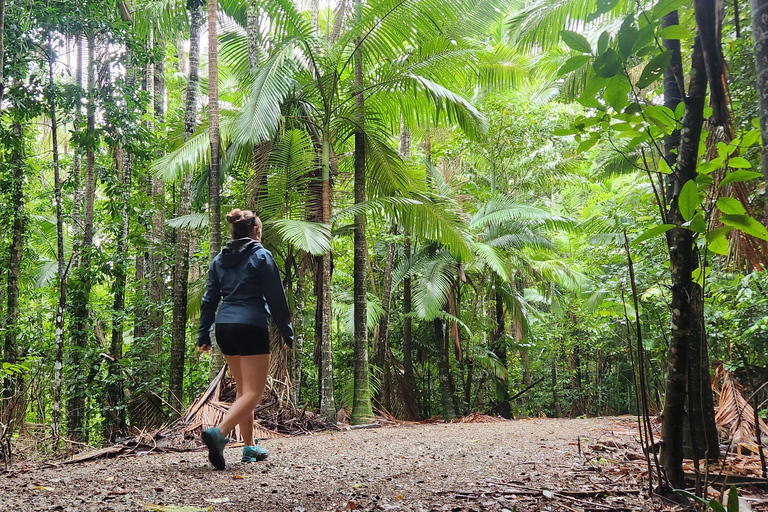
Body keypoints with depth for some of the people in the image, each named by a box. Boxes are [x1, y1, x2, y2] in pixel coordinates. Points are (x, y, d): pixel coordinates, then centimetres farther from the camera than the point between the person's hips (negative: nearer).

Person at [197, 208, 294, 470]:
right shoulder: (261, 256, -3)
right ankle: (218, 432, -27)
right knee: (253, 392, -6)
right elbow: (276, 299, -4)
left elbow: (209, 299, 12)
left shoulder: (219, 259, 13)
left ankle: (250, 446, 19)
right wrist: (288, 334, 2)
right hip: (251, 327, -7)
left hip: (224, 327, 7)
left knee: (243, 389, 17)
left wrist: (204, 334, 16)